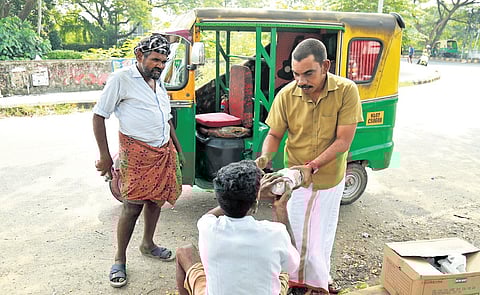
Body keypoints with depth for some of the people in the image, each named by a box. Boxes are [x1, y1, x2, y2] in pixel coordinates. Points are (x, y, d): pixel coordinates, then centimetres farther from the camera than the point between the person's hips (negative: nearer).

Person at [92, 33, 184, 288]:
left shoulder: (158, 82, 14)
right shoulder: (122, 79, -8)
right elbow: (98, 116, -8)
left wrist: (177, 149, 20)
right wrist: (105, 156, -11)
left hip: (164, 152, 7)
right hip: (136, 152, -7)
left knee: (156, 200, 14)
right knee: (133, 206, -4)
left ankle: (148, 244, 34)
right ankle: (119, 260, 13)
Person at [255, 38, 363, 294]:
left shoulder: (346, 91, -20)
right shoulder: (286, 95, -16)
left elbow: (343, 141, -21)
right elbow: (274, 134, -5)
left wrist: (311, 166, -30)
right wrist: (265, 157, -26)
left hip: (331, 178, -1)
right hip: (296, 178, 1)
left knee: (322, 234, 18)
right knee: (297, 232, 14)